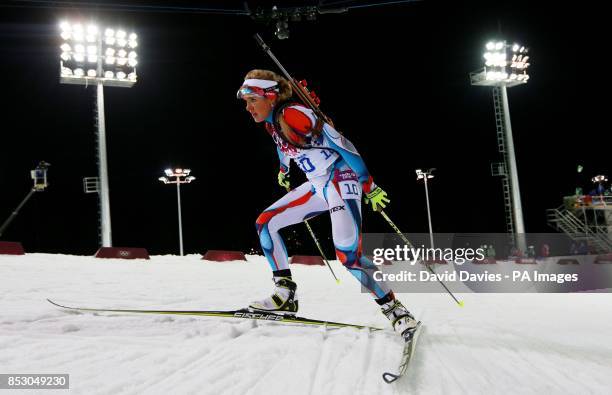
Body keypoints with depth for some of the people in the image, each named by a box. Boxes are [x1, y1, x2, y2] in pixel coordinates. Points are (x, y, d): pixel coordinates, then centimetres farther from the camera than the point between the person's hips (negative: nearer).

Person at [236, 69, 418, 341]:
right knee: (265, 224, 3)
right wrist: (283, 170, 46)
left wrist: (370, 187, -19)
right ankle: (286, 295, 5)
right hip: (317, 187, 9)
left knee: (348, 255, -22)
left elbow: (343, 146, -21)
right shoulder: (272, 122, 5)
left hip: (341, 180, -9)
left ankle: (394, 309, -4)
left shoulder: (294, 115, -22)